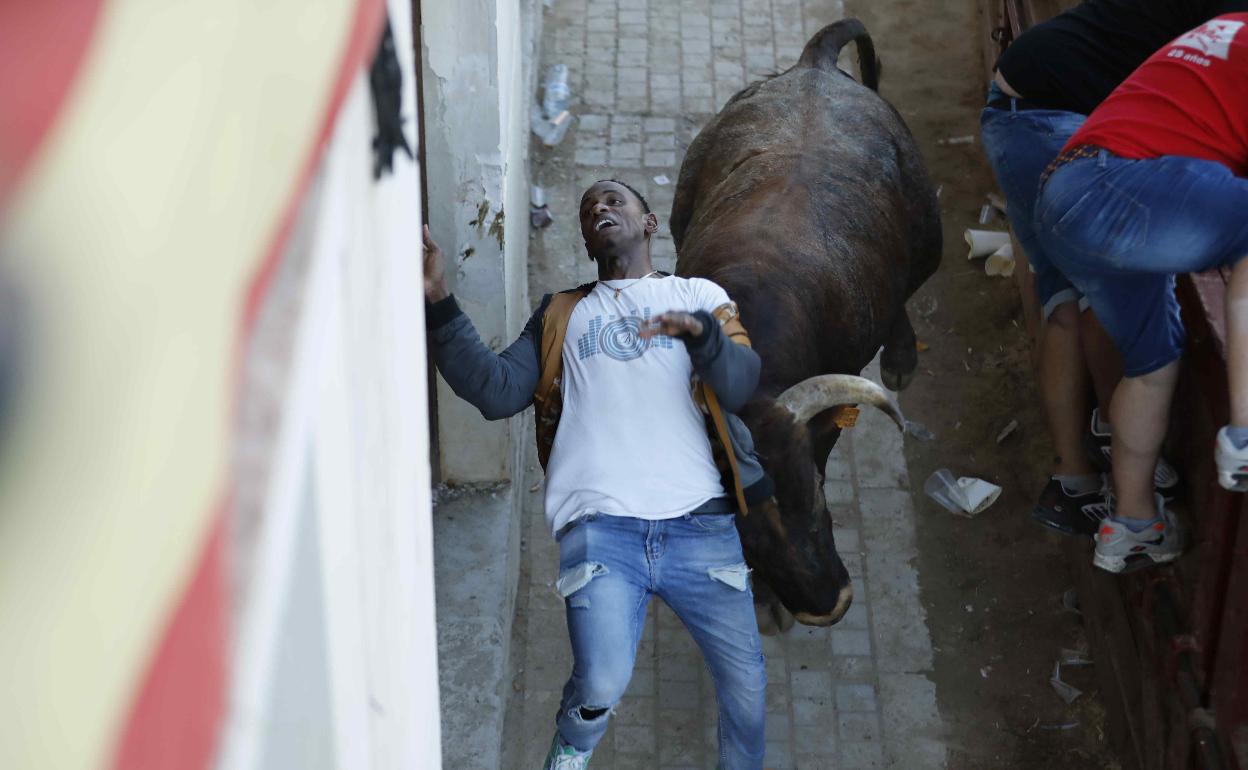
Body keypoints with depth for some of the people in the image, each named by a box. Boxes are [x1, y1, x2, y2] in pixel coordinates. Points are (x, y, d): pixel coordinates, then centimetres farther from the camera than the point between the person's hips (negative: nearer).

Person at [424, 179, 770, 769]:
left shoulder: (698, 295, 17)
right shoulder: (560, 315, 21)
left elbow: (740, 385, 0)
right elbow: (496, 390, 6)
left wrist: (702, 333, -21)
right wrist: (438, 302, -4)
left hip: (698, 522, 1)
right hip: (600, 526, -1)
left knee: (745, 679, 0)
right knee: (603, 682, -21)